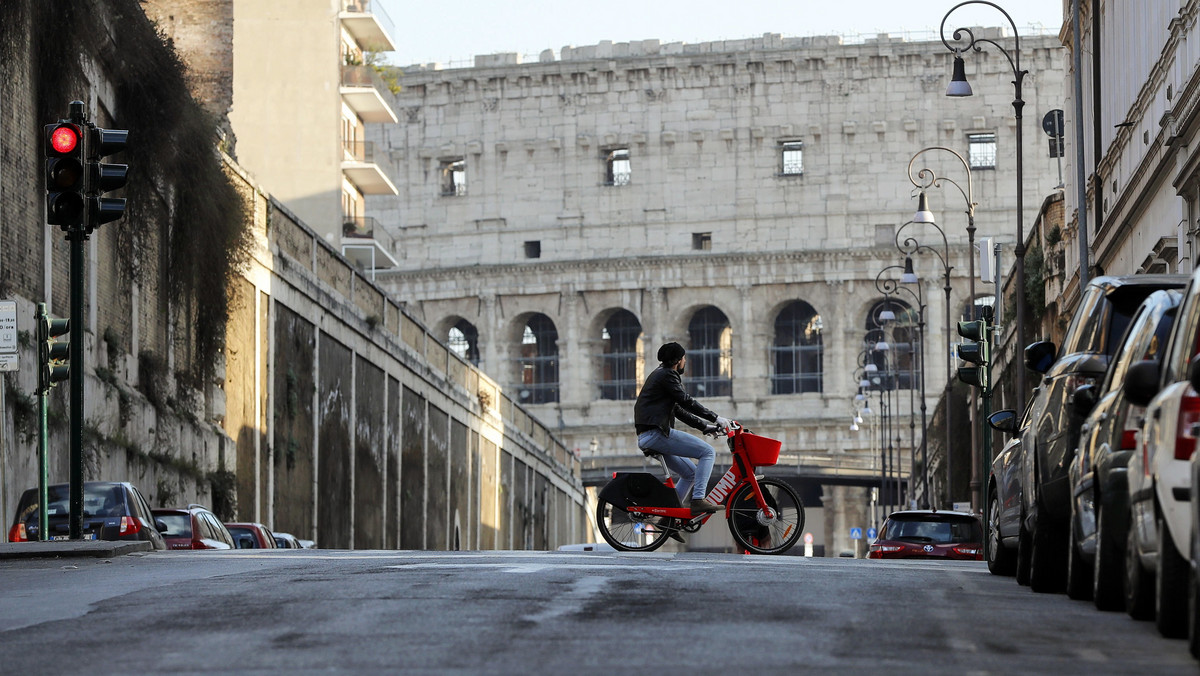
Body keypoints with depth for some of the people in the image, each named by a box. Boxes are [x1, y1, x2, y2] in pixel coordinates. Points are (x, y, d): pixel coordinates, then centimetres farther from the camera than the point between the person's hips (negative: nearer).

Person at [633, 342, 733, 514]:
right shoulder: (667, 374, -3)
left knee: (690, 473, 17)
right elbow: (686, 401, -12)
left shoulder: (659, 374, 27)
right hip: (657, 434, -10)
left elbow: (679, 410, 28)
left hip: (645, 438, 10)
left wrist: (706, 426, 25)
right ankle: (698, 499, -18)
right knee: (708, 452, -11)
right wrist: (715, 418, -9)